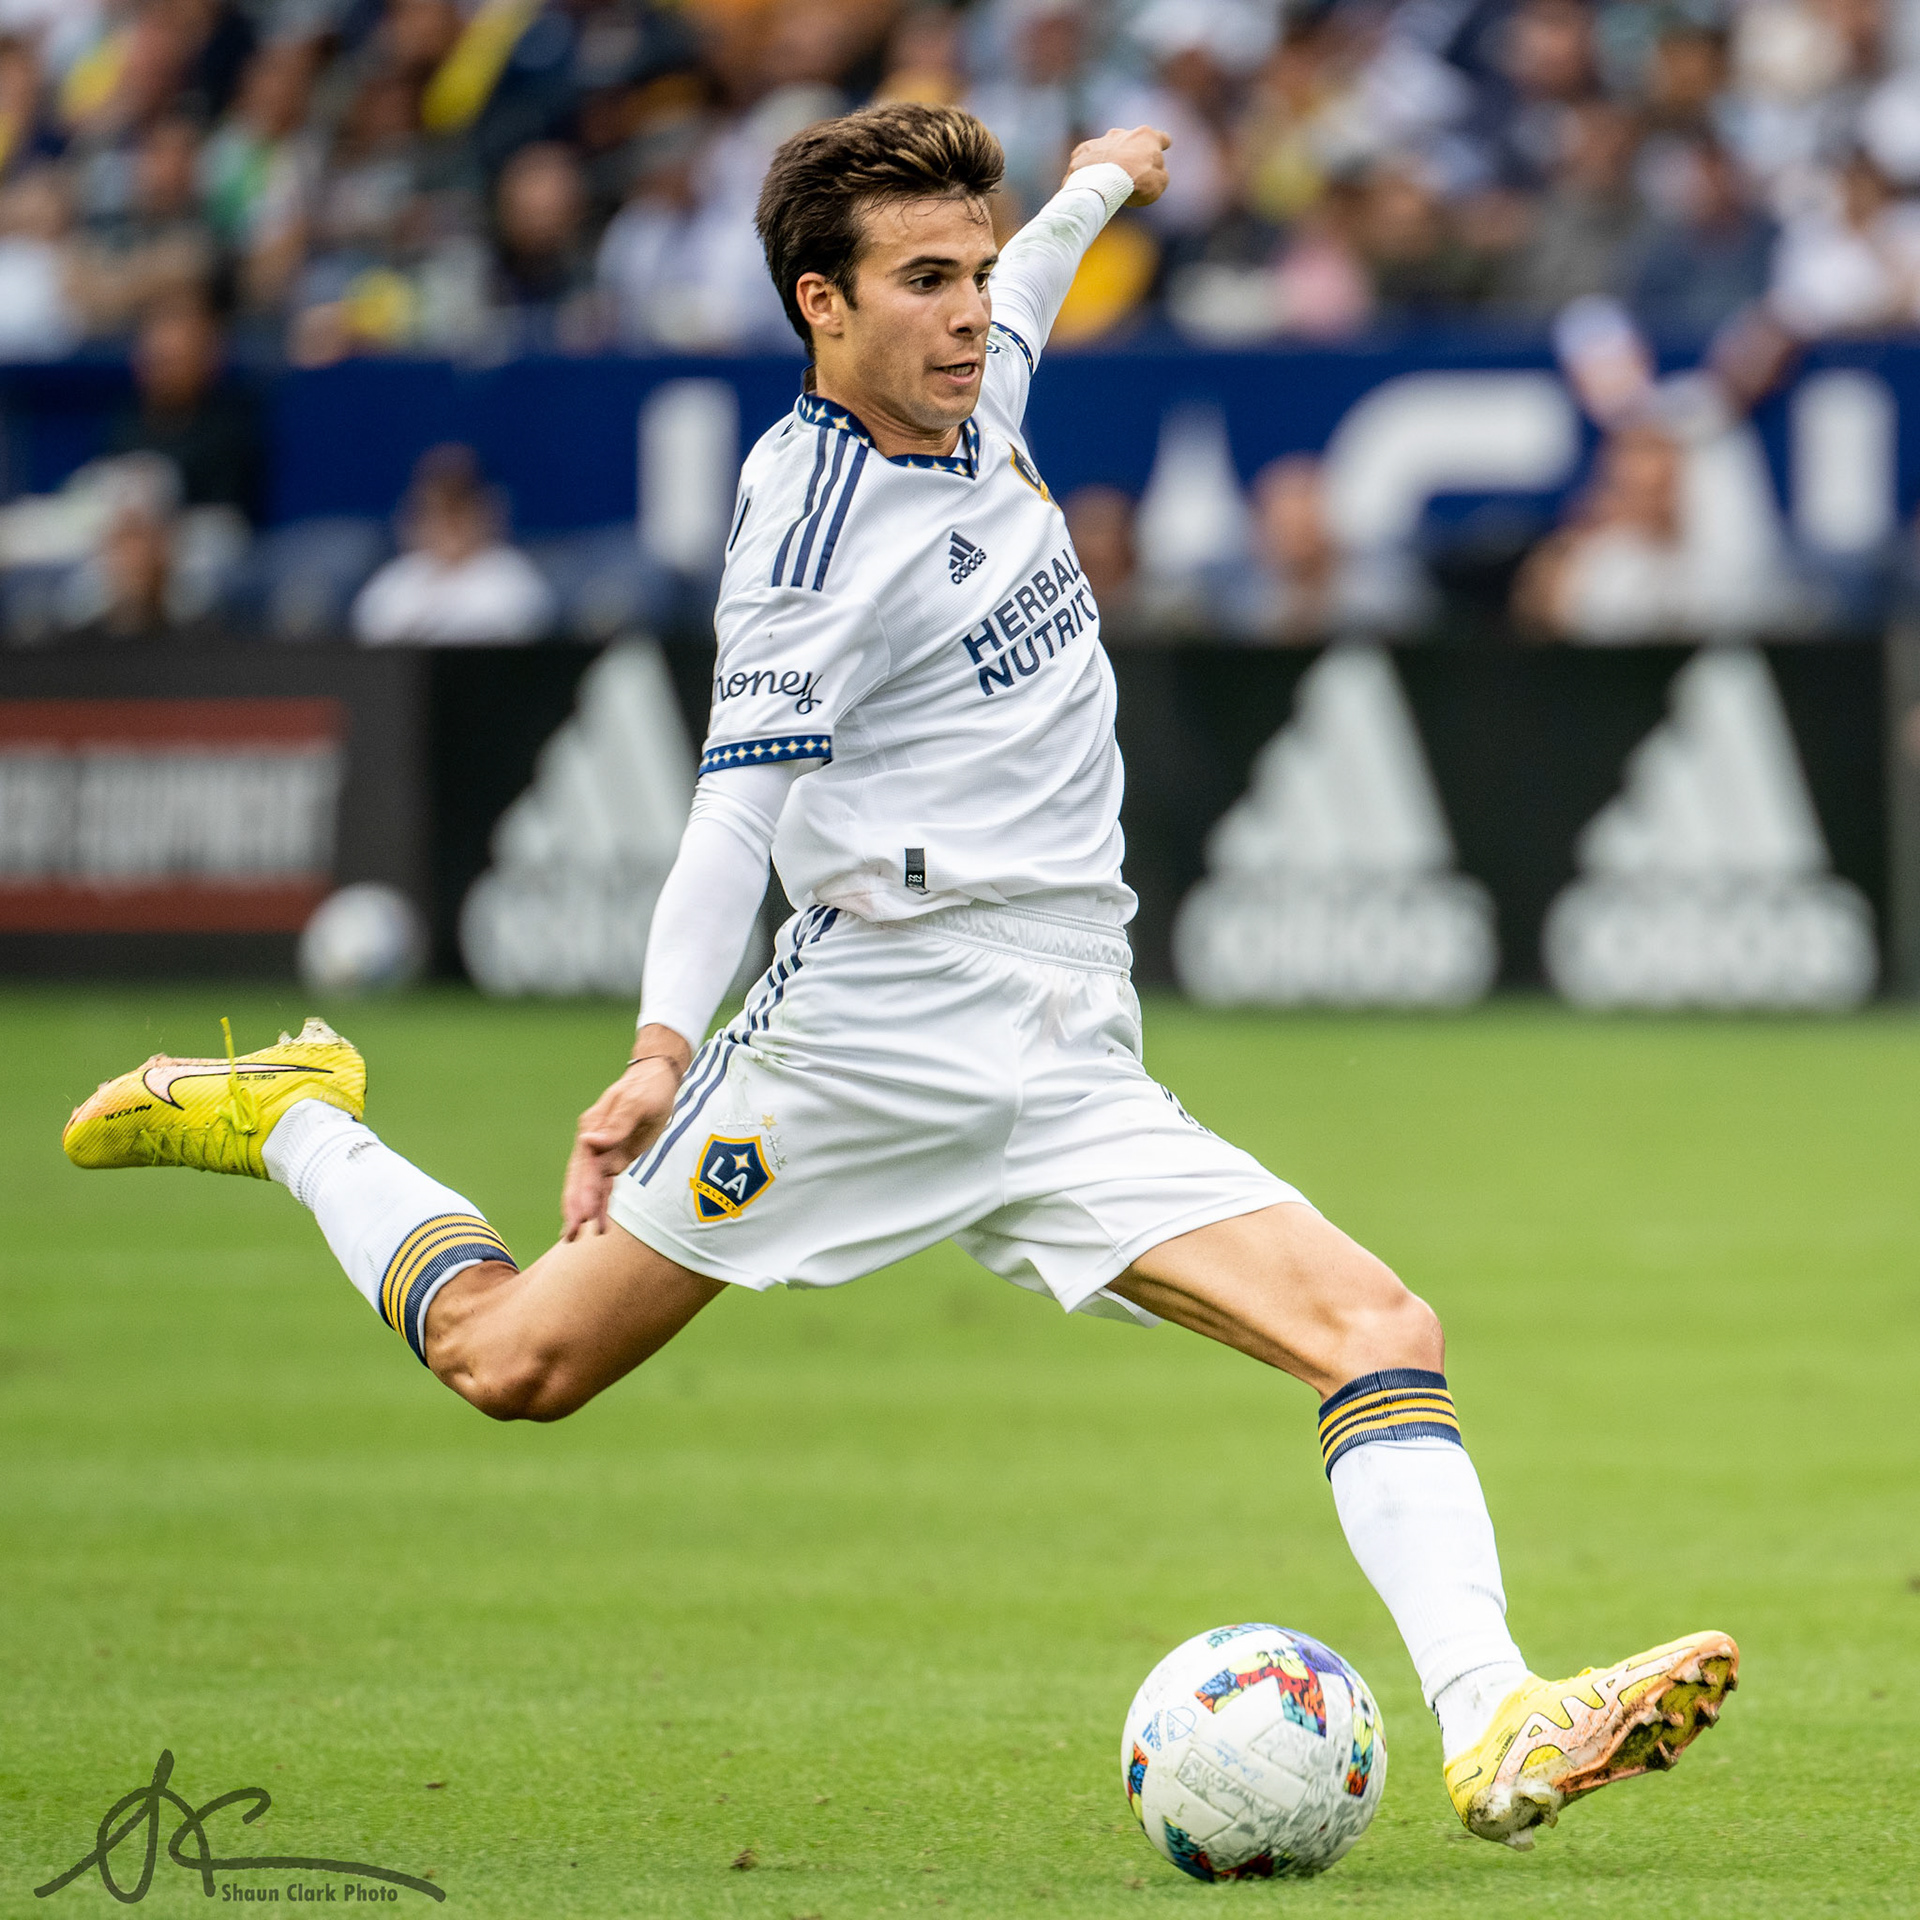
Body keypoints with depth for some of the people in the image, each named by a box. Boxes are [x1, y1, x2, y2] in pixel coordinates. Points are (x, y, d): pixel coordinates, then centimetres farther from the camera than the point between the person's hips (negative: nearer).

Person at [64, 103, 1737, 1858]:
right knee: (514, 1360, 0)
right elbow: (737, 807, -18)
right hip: (877, 1033, -6)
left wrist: (1092, 192, 55)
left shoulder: (970, 409, 13)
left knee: (1379, 1328, -13)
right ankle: (292, 1124, 28)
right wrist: (665, 1043, -30)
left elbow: (1001, 328, 40)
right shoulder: (813, 521, -11)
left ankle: (1494, 1727, -25)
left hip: (1071, 1083, 7)